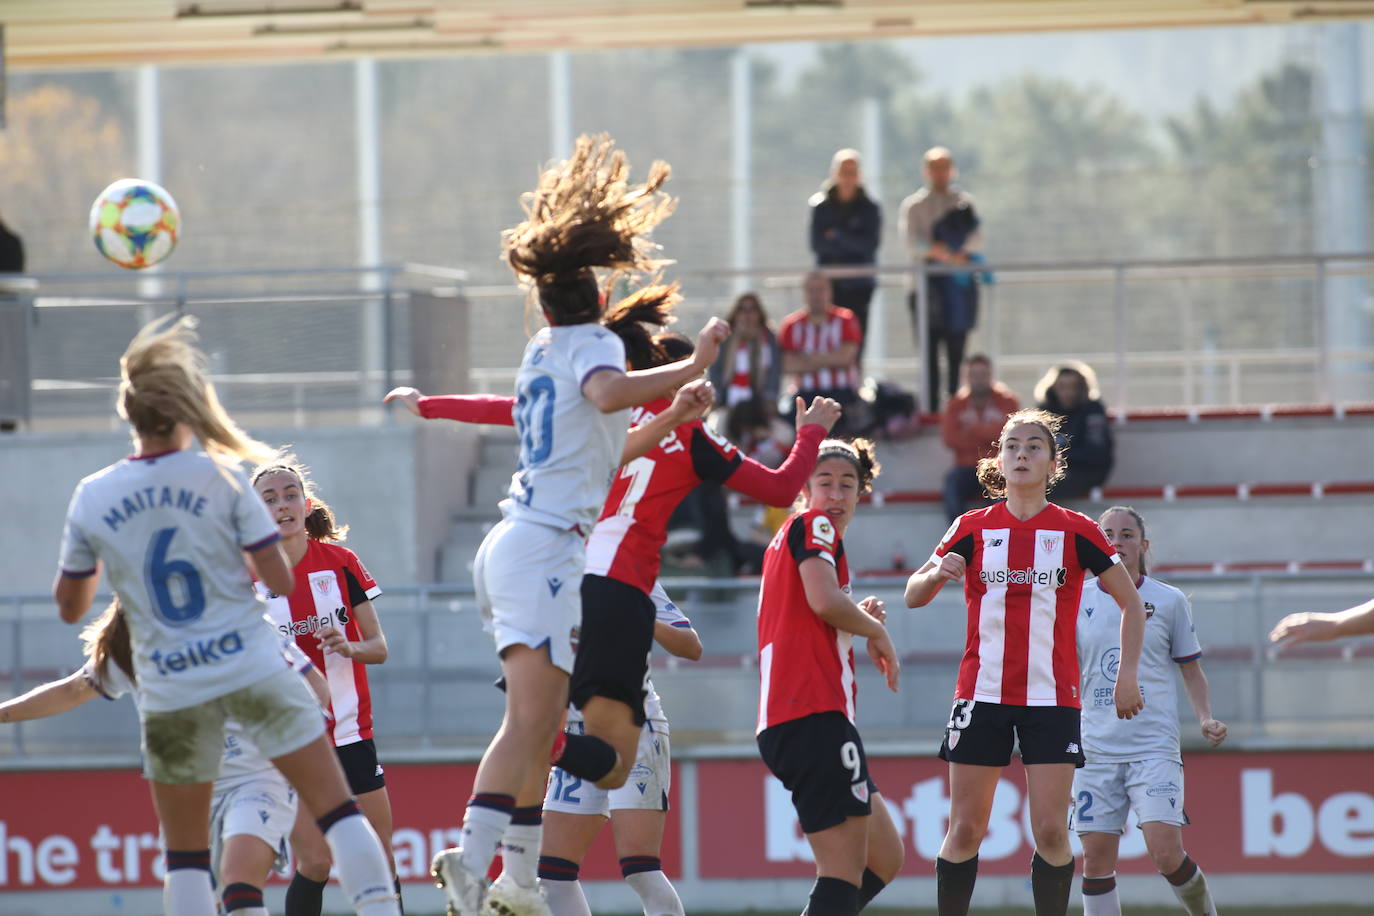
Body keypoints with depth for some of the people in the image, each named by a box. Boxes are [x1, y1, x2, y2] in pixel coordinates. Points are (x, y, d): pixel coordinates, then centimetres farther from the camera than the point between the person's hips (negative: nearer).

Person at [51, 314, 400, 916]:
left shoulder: (90, 499, 1)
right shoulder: (219, 477, -4)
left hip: (170, 690, 2)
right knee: (336, 807, 0)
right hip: (253, 669, -2)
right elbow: (281, 583, -5)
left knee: (185, 851, 11)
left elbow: (69, 607, 12)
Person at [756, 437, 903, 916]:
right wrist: (876, 631, -1)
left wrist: (862, 619, 18)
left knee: (884, 858, 16)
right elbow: (824, 600, -18)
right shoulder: (813, 524, -1)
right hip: (814, 716, -10)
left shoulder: (787, 538, 26)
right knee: (845, 874, -14)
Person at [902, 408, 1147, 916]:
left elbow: (1131, 603, 8)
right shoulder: (972, 528, 6)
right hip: (982, 693, 1)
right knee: (965, 829, -1)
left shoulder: (1075, 531, 2)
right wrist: (938, 573, -14)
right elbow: (913, 596, 8)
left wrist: (1127, 675, -1)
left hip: (1052, 698, -1)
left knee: (1050, 830, -7)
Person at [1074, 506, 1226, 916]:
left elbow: (1191, 670, 13)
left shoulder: (1169, 601, 5)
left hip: (1154, 747, -2)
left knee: (1165, 852, -15)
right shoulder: (1077, 601, 8)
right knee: (1096, 858, -1)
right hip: (1095, 749, 2)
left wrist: (1207, 720, -2)